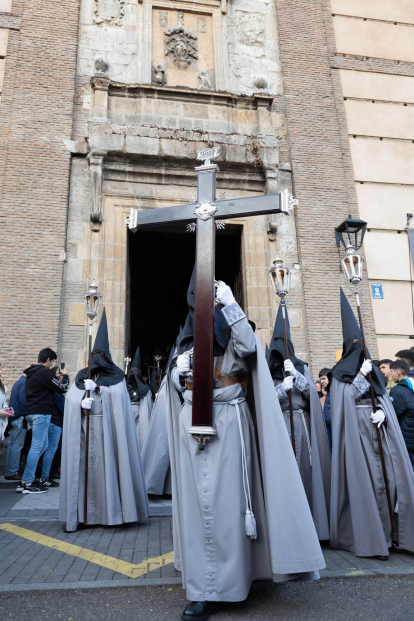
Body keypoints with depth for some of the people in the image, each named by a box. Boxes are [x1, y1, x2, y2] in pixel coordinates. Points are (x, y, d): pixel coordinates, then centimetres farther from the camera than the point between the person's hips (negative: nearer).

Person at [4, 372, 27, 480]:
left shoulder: (18, 382, 17)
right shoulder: (24, 383, -12)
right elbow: (23, 401, -20)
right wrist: (26, 415, -13)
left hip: (14, 418, 10)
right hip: (20, 418, -10)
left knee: (12, 445, 13)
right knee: (17, 446, -5)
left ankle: (9, 472, 19)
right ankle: (12, 473, -1)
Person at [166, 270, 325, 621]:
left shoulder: (231, 330, 5)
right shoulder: (188, 336, 17)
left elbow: (249, 347, -18)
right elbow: (173, 380, 17)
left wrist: (230, 304, -17)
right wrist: (179, 368, -5)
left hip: (227, 421, -4)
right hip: (193, 420, 5)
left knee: (222, 500, -6)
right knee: (196, 499, 6)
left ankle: (215, 590, 4)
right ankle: (203, 580, 20)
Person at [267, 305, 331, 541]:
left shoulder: (301, 367, 12)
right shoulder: (267, 371, 7)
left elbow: (312, 393, 0)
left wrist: (296, 374, -13)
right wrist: (282, 388, -17)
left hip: (301, 425, 1)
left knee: (304, 469, -3)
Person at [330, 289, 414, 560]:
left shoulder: (373, 370, 17)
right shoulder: (340, 373, 3)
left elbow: (384, 398, 13)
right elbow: (345, 400, -6)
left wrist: (382, 412, -8)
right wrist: (361, 375, -10)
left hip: (380, 432, 5)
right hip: (358, 435, -5)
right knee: (368, 482, -6)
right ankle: (374, 539, 2)